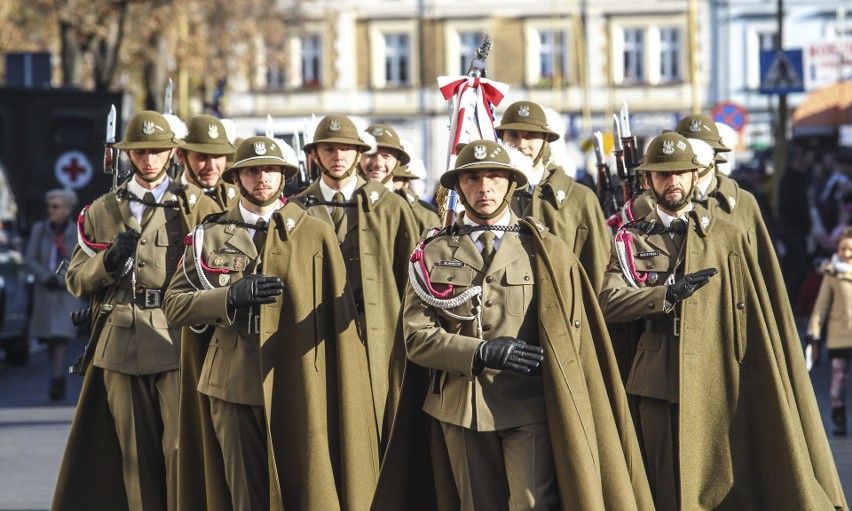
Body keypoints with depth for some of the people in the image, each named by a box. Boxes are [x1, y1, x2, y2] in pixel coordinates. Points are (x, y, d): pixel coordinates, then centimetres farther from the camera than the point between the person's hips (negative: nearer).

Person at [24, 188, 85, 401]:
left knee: (60, 335, -16)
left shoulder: (77, 233, -3)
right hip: (45, 292, 3)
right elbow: (30, 258, 0)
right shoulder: (39, 228, 2)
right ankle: (60, 382, 19)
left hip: (68, 291, -3)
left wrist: (60, 280, -15)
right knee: (48, 338, 6)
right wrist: (46, 277, -14)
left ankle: (56, 382, -21)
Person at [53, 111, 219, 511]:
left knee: (182, 445, -9)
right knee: (135, 451, 5)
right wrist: (109, 260, -7)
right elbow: (76, 282, 11)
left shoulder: (196, 206, 7)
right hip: (120, 343, 3)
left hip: (176, 340, -3)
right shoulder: (101, 212, 15)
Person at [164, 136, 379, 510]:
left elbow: (338, 315, 4)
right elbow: (174, 305, 4)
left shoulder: (316, 235, 5)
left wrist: (343, 398, -1)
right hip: (235, 387, 2)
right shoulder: (210, 235, 10)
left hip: (299, 390, -2)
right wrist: (232, 297, -12)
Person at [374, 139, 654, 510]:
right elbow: (416, 336, 0)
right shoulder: (434, 253, 7)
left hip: (531, 408, -2)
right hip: (461, 409, 2)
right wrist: (481, 353, -15)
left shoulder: (545, 250, 5)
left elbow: (571, 334, 5)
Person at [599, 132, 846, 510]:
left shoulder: (728, 237, 11)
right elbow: (609, 303, -4)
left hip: (718, 381, 0)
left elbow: (757, 313, 11)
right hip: (657, 383, 0)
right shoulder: (630, 239, 10)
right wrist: (669, 294, -15)